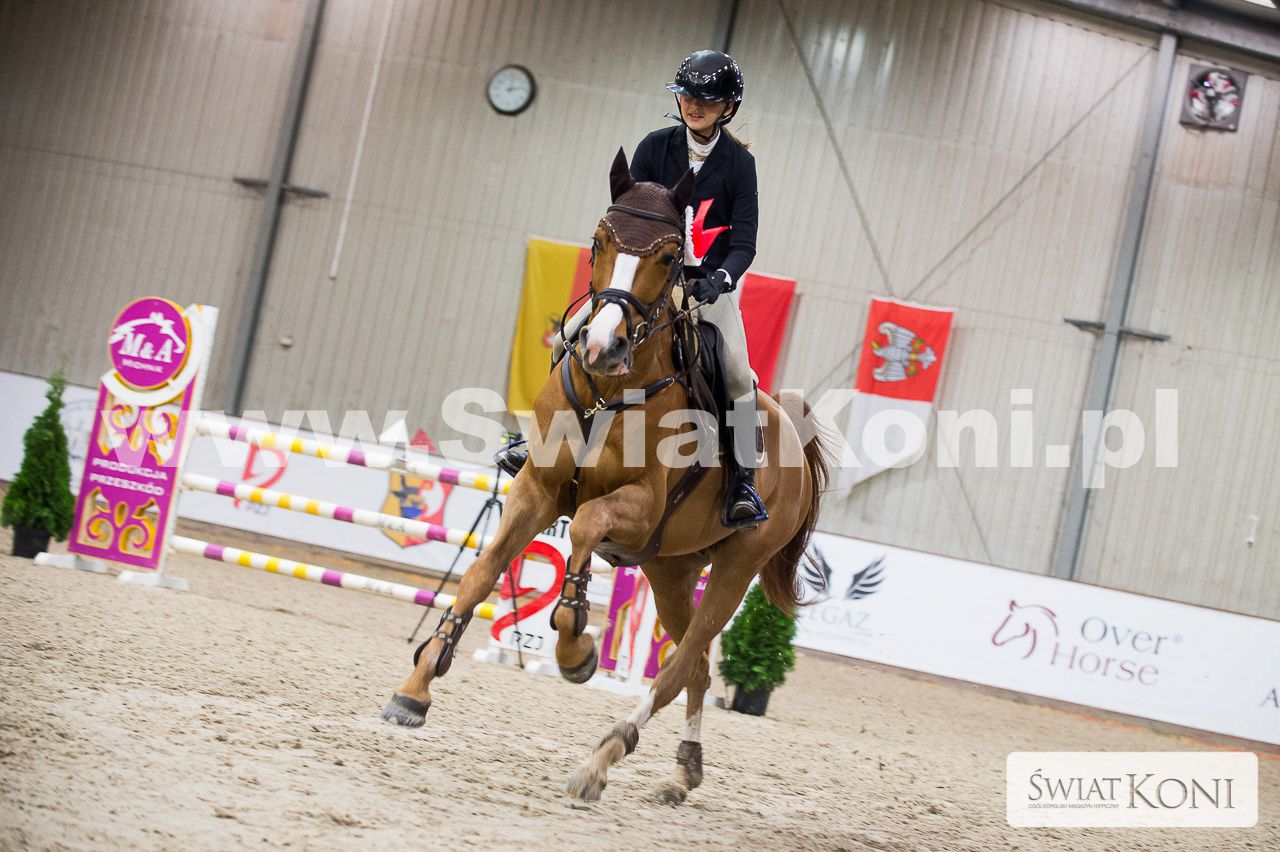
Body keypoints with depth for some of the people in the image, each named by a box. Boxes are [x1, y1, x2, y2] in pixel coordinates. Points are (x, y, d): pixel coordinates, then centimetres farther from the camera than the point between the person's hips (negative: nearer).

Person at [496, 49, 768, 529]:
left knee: (738, 372, -23)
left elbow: (744, 241, -11)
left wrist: (721, 278, -30)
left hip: (710, 282, -2)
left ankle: (744, 481, -12)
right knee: (570, 339, -8)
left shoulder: (738, 162, -7)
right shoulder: (655, 148, -2)